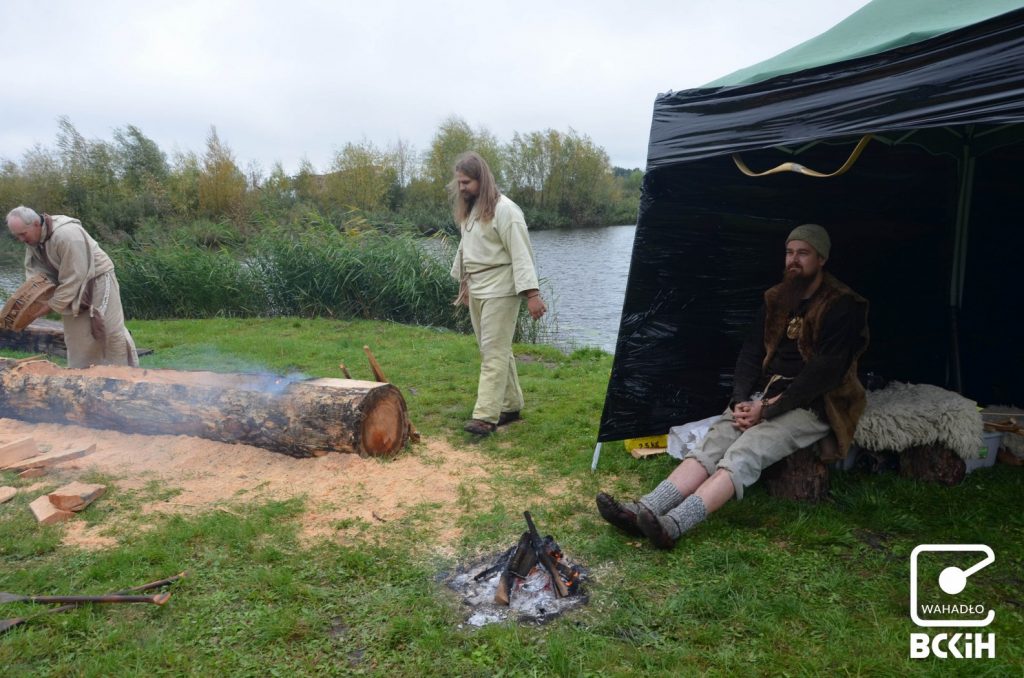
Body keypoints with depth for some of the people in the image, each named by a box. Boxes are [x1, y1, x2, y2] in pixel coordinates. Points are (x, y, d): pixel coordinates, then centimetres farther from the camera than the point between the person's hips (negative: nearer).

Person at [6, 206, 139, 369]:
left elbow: (73, 278, -29)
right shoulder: (32, 238, -5)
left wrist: (51, 306, -25)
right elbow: (33, 269, 0)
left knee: (111, 331, -6)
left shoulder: (67, 235, -31)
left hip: (97, 280, -8)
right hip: (72, 284, 8)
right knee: (74, 334, 9)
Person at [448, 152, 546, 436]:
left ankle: (485, 416, -8)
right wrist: (463, 282, 23)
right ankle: (511, 405, 22)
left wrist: (532, 293, -23)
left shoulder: (504, 210, -14)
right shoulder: (468, 209, 11)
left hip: (499, 291, -8)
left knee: (494, 353, -8)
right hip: (476, 290, 8)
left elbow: (521, 253, -18)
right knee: (495, 351, 12)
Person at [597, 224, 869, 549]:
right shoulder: (777, 299, 13)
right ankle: (643, 511, -35)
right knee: (712, 445, -19)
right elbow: (751, 352, 10)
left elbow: (825, 372, -15)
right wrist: (740, 401, -7)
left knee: (743, 454, -30)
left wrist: (769, 410, -18)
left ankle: (672, 526, -47)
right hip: (763, 397, 6)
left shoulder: (841, 306, -8)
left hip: (810, 406, -6)